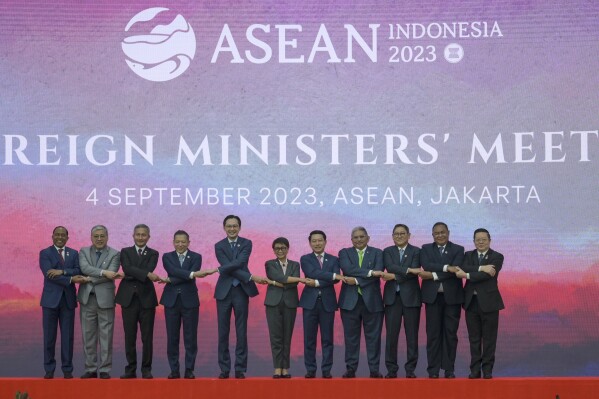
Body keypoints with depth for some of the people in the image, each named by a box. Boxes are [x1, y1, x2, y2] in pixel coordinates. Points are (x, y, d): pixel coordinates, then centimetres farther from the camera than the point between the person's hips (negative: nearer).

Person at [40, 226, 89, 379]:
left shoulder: (73, 253, 11)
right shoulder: (45, 253, 2)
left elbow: (78, 272, -3)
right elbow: (49, 274, -12)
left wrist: (62, 271, -19)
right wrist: (71, 279, -20)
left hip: (68, 299, 2)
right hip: (51, 299, -2)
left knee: (68, 336, 3)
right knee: (49, 336, 2)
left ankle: (67, 369, 9)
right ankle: (49, 369, 9)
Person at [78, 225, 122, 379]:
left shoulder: (114, 254, 2)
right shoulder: (84, 252, 9)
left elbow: (111, 274, -12)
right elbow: (84, 268, -11)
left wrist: (90, 279, -13)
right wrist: (103, 272, -21)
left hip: (105, 299, -2)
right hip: (87, 298, 2)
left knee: (106, 336, 0)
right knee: (88, 336, 6)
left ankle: (105, 369, 6)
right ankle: (90, 369, 14)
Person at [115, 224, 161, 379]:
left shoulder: (153, 254, 9)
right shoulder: (125, 252, 10)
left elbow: (149, 269, -10)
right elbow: (127, 269, -9)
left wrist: (132, 275, -15)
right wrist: (147, 275, -21)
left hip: (146, 298, -1)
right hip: (128, 298, 1)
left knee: (147, 337, 0)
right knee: (130, 336, 3)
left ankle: (146, 369, 7)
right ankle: (131, 369, 10)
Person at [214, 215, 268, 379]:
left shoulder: (246, 243, 3)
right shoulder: (219, 246, 3)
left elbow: (240, 263, -14)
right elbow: (228, 267, -10)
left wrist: (219, 269, -18)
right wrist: (252, 277, -17)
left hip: (241, 291, -1)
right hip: (224, 291, 1)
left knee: (241, 332, 1)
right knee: (223, 332, 3)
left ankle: (240, 369, 5)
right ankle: (224, 369, 10)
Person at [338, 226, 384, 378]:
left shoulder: (377, 253, 7)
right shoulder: (344, 253, 8)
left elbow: (377, 273, -9)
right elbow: (348, 269, -12)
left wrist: (357, 281, -16)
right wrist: (369, 272, -18)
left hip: (372, 300, 0)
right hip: (350, 301, 0)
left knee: (373, 336, 1)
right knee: (351, 336, 3)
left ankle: (374, 369, 5)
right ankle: (351, 368, 9)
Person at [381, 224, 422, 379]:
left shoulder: (416, 251, 5)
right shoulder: (387, 251, 10)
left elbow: (414, 273, -9)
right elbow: (390, 267, -10)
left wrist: (395, 276, -15)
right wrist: (408, 270, -20)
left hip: (411, 296, -1)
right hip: (392, 297, 1)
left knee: (412, 335, 1)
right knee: (391, 334, 0)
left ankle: (410, 369, 8)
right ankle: (391, 369, 6)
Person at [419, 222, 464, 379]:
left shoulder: (458, 249, 5)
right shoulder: (426, 249, 9)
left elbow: (455, 271, -11)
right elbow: (426, 266, -11)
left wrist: (433, 275, -16)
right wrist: (446, 267, -20)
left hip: (452, 296, 0)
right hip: (433, 296, 0)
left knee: (450, 333, 1)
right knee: (433, 334, 1)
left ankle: (449, 369, 7)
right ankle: (433, 370, 4)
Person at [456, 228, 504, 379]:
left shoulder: (497, 257, -1)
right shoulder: (468, 255, 11)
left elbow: (487, 275, -16)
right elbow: (463, 269, -11)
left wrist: (467, 275, -16)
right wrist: (481, 268, -21)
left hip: (489, 302, -3)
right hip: (471, 302, 3)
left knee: (489, 338, 1)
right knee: (474, 338, 6)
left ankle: (487, 370, 7)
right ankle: (475, 370, 10)